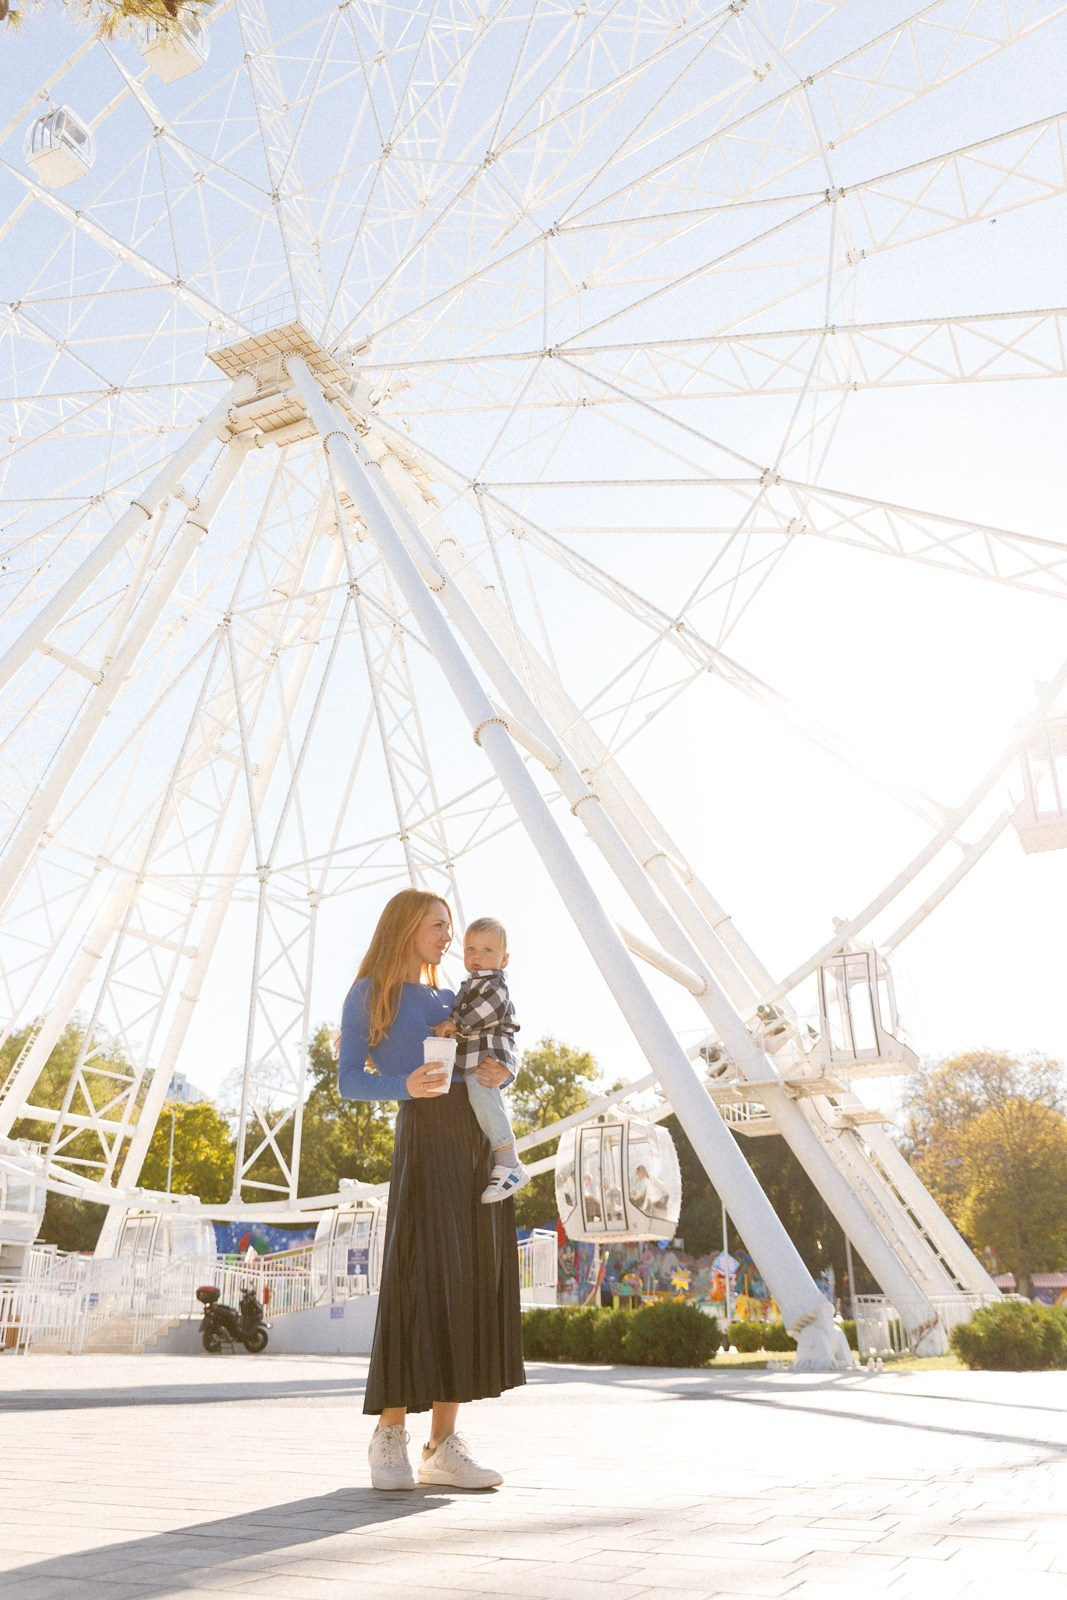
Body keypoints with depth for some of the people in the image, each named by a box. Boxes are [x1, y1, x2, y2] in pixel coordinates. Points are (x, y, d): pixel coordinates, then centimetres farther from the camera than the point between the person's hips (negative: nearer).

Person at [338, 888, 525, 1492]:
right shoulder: (369, 994, 6)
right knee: (418, 1275, -11)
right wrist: (405, 1085, -19)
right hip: (425, 1132, -6)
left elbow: (495, 1057, 25)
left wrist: (500, 1072, 1)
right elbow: (349, 1079, -1)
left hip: (479, 1139, 6)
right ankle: (390, 1437, 4)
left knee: (472, 1278, 1)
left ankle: (444, 1444, 7)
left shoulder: (451, 1000, 24)